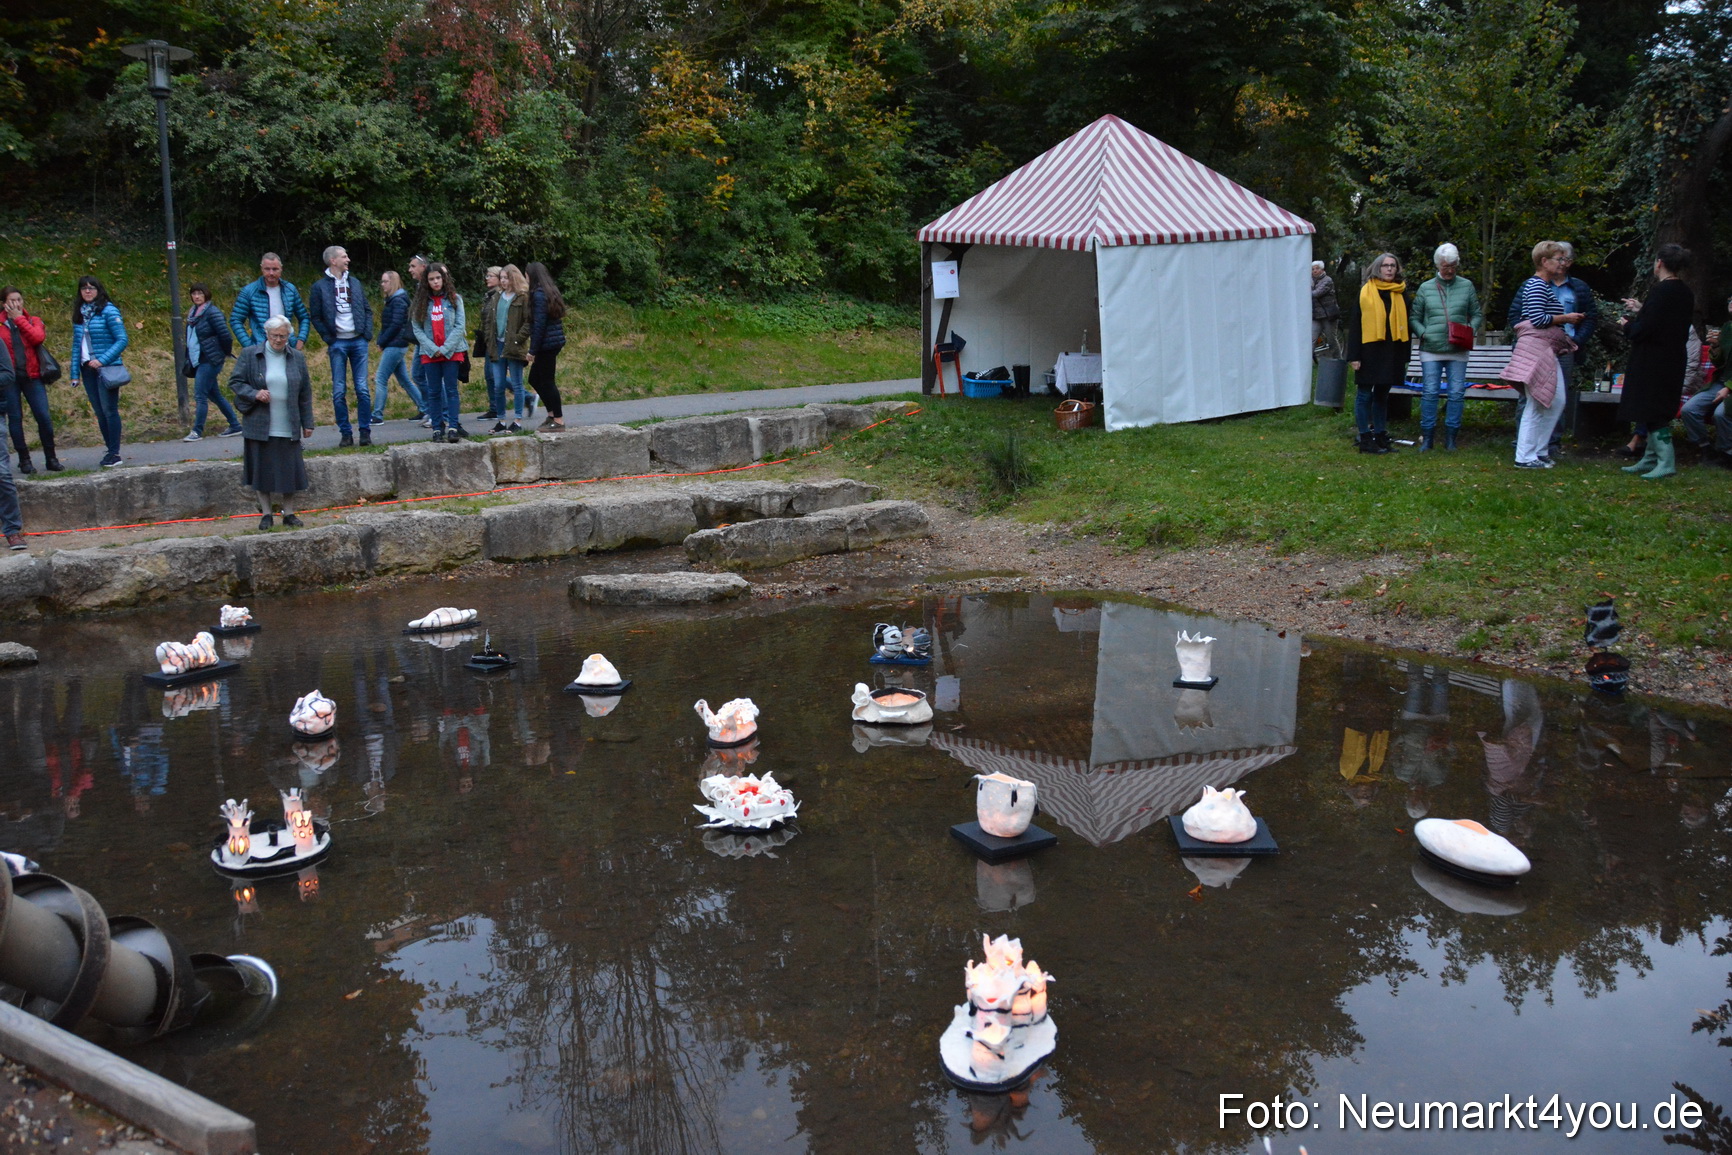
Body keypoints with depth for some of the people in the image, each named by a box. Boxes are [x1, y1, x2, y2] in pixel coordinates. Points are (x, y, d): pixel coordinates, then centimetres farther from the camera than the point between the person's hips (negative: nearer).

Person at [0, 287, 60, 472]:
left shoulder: (34, 320, 9)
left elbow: (38, 337, -12)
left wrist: (19, 318, -8)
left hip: (32, 376, 0)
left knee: (44, 417, -4)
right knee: (15, 419, 2)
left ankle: (50, 459, 7)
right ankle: (24, 460, 10)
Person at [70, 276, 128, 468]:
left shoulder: (108, 311, -7)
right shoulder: (79, 314, 12)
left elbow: (122, 340, -11)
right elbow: (76, 344, 16)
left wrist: (102, 360, -20)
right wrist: (75, 371, 9)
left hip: (106, 368, -6)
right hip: (88, 369, 6)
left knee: (109, 410, -7)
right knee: (99, 412, 7)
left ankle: (115, 453, -5)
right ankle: (110, 450, 14)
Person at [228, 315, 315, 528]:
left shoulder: (297, 358, 7)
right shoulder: (249, 355, 0)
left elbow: (305, 394, 10)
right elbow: (234, 382, 2)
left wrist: (307, 423, 8)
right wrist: (254, 394, -16)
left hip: (288, 428, 1)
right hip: (260, 427, -1)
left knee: (289, 470, 3)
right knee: (262, 470, 5)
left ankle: (289, 513, 16)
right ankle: (265, 514, 15)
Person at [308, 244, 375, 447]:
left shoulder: (355, 283, 13)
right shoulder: (320, 286, 1)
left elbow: (367, 310, 16)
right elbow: (315, 317, 2)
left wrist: (368, 332, 2)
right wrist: (327, 337, -7)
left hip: (358, 341, 2)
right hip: (337, 344, -2)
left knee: (362, 389, -1)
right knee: (339, 392, -1)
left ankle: (365, 432, 4)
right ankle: (346, 434, 5)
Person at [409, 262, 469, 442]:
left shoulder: (454, 299, 3)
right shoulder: (421, 301, 7)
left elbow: (459, 326, -2)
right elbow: (416, 328, 2)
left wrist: (445, 348, -10)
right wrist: (433, 349, -9)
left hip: (452, 352, -2)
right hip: (429, 353, 2)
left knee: (451, 389, -5)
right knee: (434, 391, 3)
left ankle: (453, 428, -8)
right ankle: (437, 429, 6)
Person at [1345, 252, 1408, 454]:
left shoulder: (1401, 293, 10)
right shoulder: (1365, 292, -2)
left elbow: (1406, 324, 13)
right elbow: (1355, 325, -4)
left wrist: (1405, 356, 8)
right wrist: (1354, 355, -10)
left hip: (1392, 352, 4)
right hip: (1369, 350, -4)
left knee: (1382, 394, 12)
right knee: (1365, 394, -1)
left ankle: (1380, 436, 19)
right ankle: (1365, 439, 3)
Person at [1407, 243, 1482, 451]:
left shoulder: (1467, 286, 8)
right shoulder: (1425, 288, 7)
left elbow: (1477, 315, 13)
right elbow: (1414, 318, 11)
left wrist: (1471, 330, -7)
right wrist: (1423, 333, -6)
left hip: (1457, 351, 1)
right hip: (1431, 349, -1)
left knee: (1457, 393, 1)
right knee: (1430, 393, -2)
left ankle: (1450, 437, 10)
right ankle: (1427, 437, 6)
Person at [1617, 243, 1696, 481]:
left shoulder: (1661, 291, -19)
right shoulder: (1686, 293, 9)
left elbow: (1644, 329, -22)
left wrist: (1628, 325, -1)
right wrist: (1641, 310, 23)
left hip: (1652, 361, -9)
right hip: (1673, 361, 9)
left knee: (1654, 412, -7)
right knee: (1659, 412, 16)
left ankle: (1666, 462, -11)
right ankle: (1651, 459, 24)